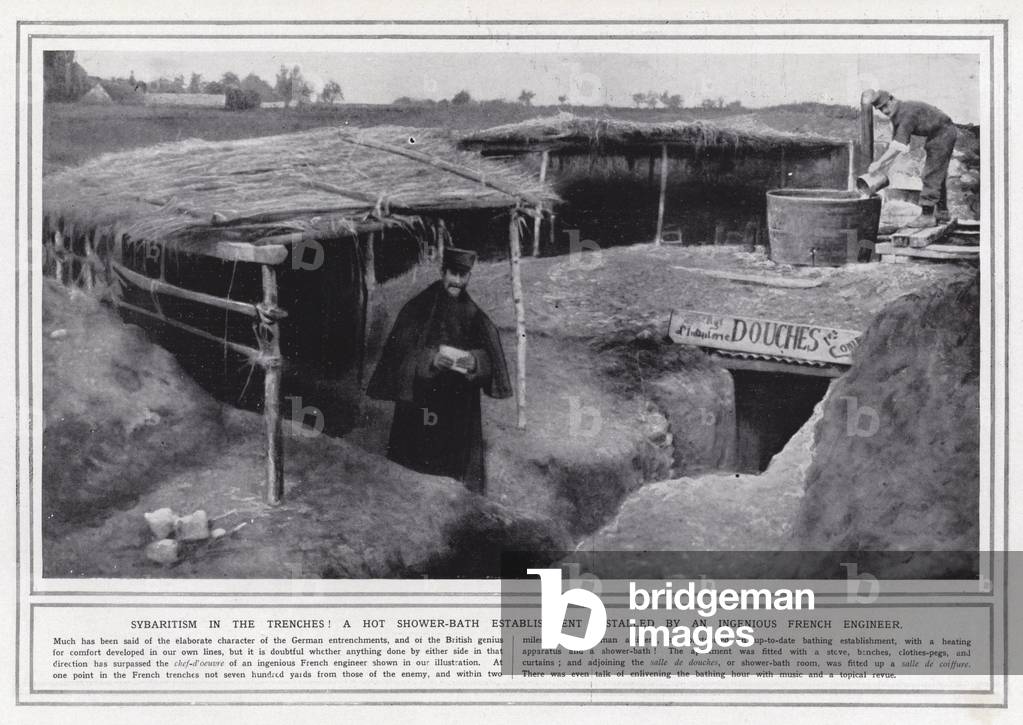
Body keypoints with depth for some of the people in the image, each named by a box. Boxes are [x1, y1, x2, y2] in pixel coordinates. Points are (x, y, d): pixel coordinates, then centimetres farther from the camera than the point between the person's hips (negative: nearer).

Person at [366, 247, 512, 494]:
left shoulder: (473, 316, 7)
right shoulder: (417, 309, -2)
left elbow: (490, 356, 2)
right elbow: (398, 350, -8)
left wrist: (474, 360, -21)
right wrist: (430, 358, -25)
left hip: (459, 406, 3)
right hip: (419, 402, -3)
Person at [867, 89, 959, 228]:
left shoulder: (908, 112, -27)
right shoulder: (896, 115, 3)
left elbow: (899, 145, -33)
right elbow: (895, 144, 7)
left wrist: (879, 162, -32)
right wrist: (882, 164, -2)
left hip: (944, 132, -10)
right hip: (936, 135, 10)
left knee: (932, 175, -13)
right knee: (937, 176, 16)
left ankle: (927, 216, -14)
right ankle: (942, 213, 24)